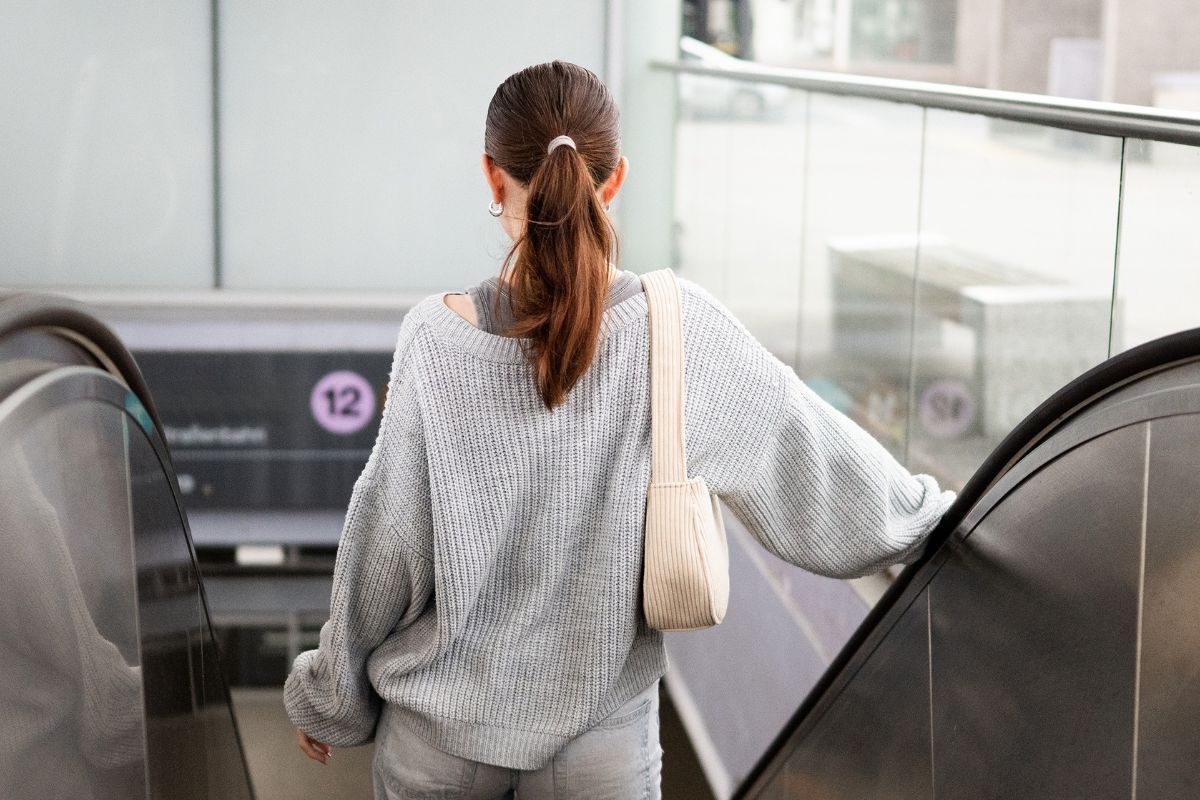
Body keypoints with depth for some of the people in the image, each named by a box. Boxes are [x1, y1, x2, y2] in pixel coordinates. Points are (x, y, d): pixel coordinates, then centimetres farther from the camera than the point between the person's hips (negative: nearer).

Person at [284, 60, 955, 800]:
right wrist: (927, 513, 15)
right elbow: (813, 454, -5)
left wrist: (331, 700, 6)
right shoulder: (680, 331, -14)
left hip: (440, 737, 0)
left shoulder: (437, 341, -16)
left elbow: (385, 545, -9)